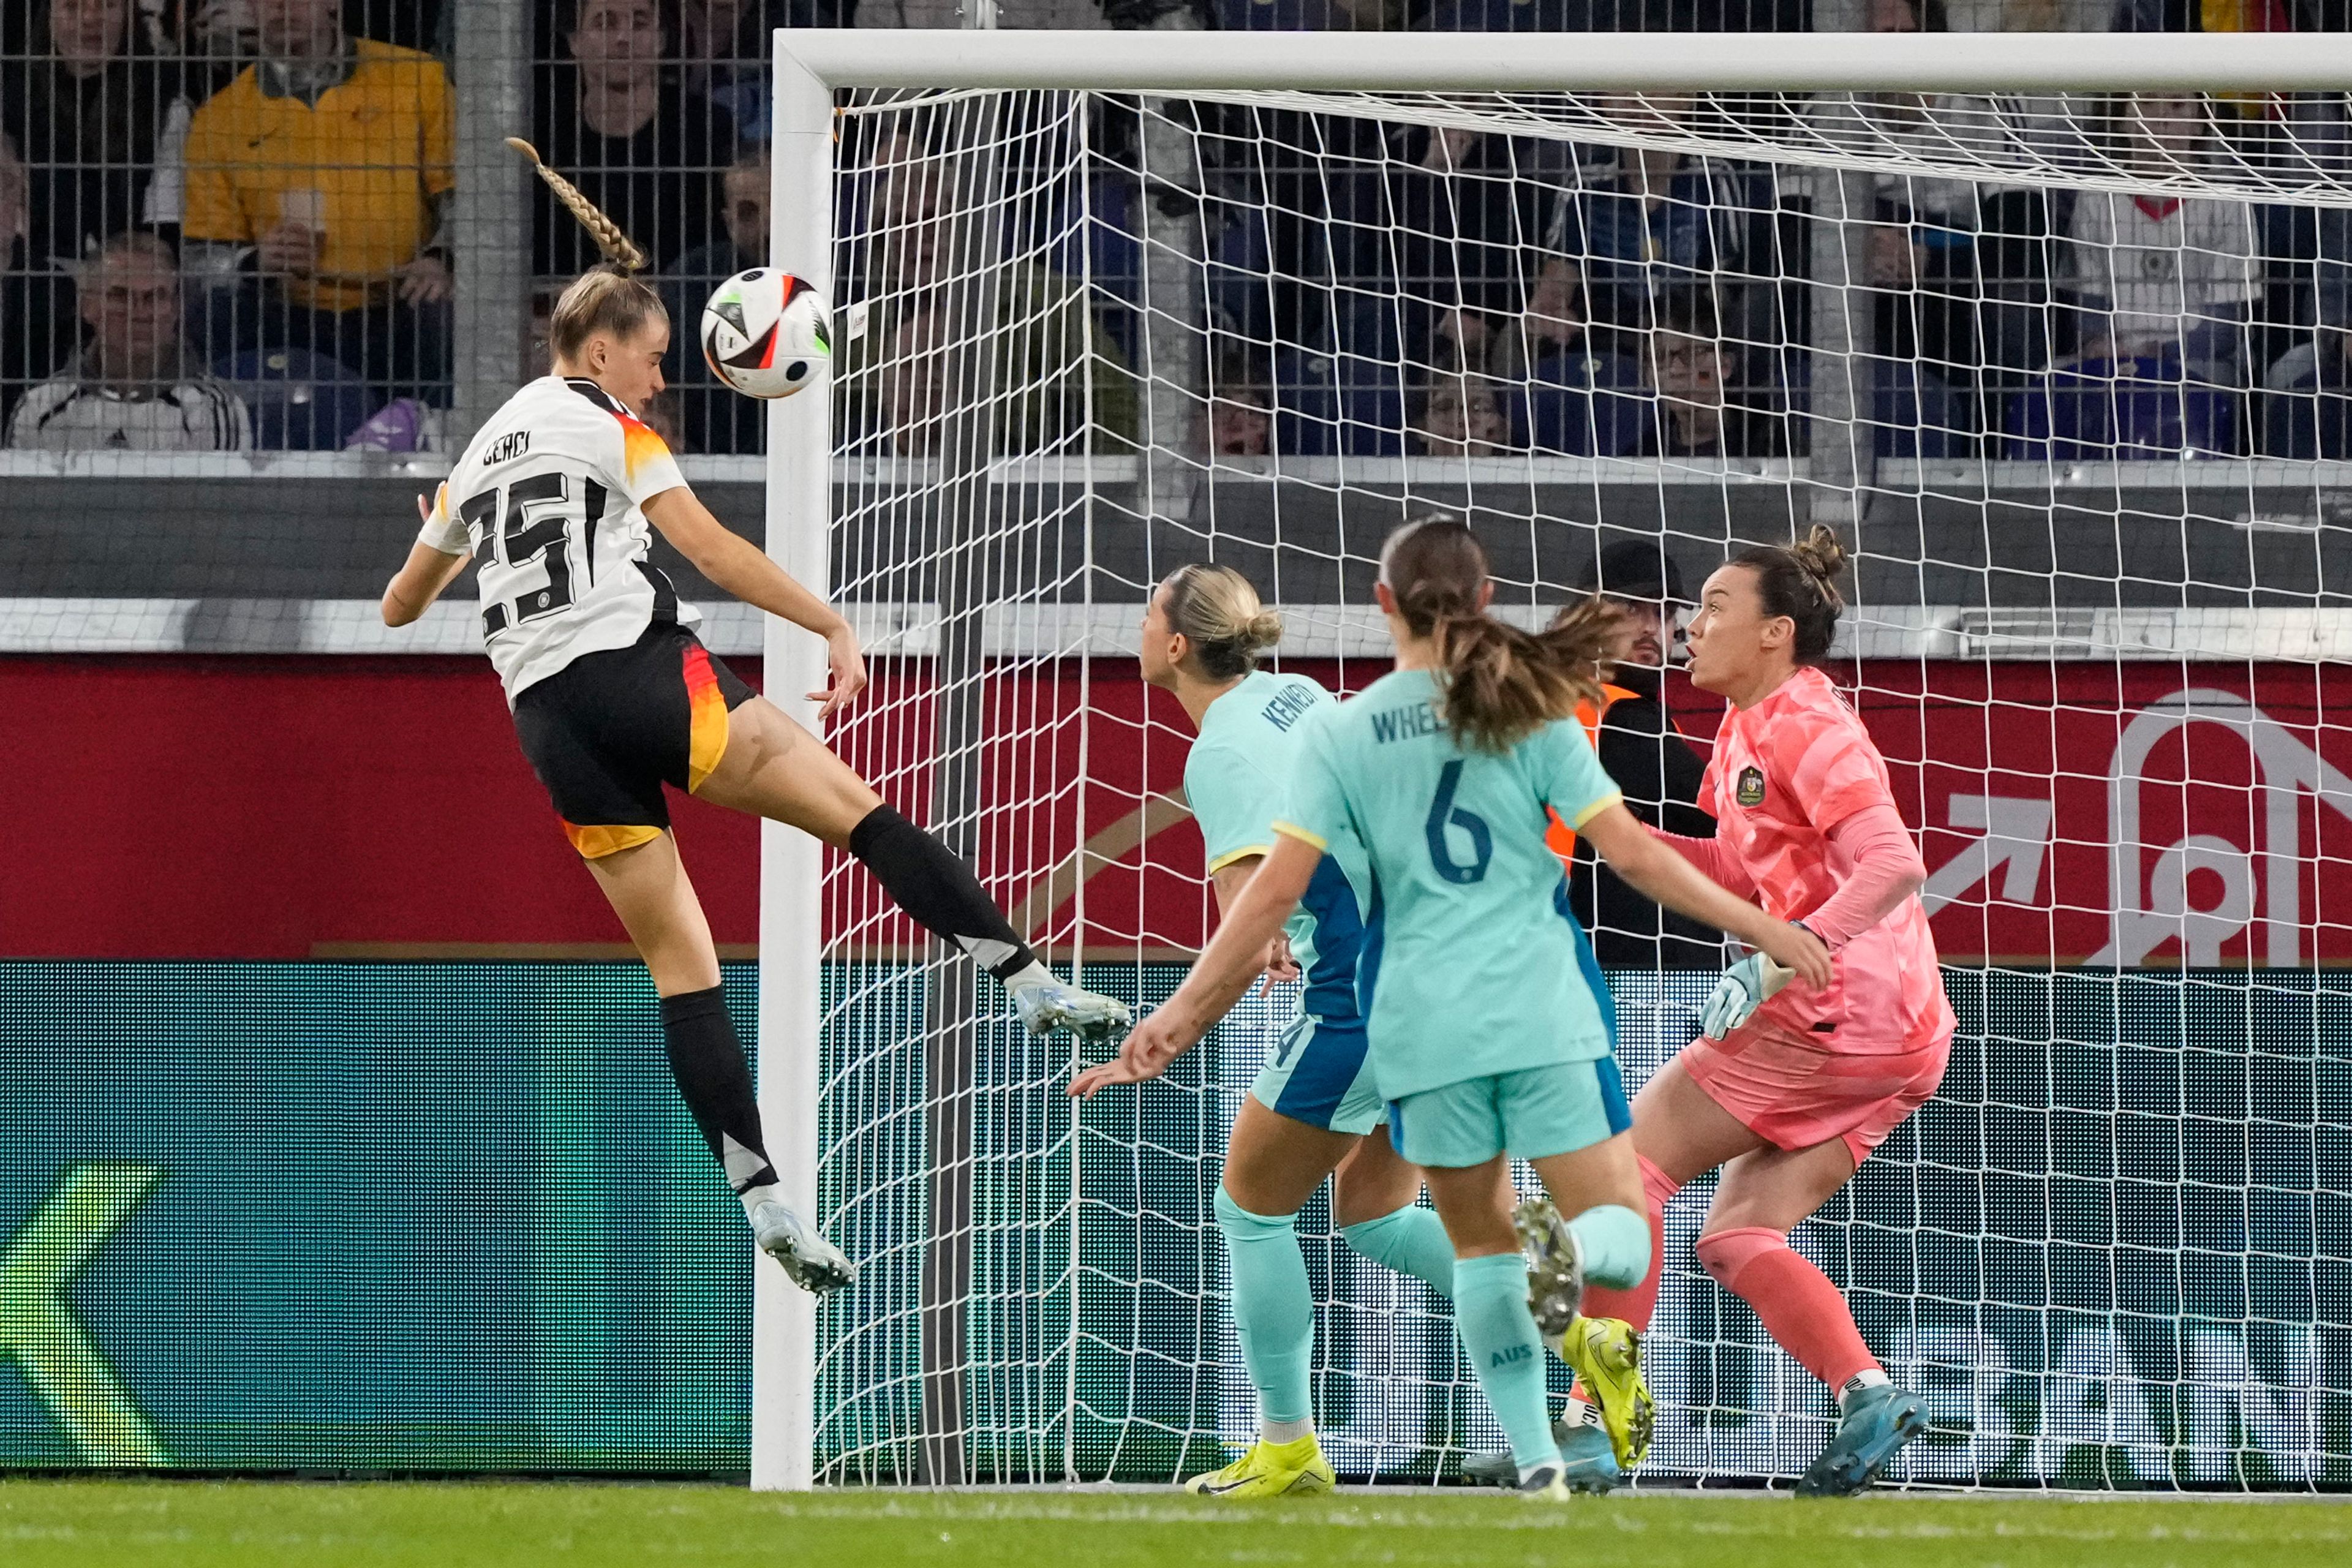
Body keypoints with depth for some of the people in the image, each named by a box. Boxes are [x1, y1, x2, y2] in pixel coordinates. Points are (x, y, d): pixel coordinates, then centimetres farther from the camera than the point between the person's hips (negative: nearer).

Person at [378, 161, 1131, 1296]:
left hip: (549, 722, 6)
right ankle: (1028, 982, -14)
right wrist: (834, 627, -13)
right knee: (858, 810, 0)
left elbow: (400, 607, 31)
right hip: (643, 676, -6)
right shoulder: (608, 425, 1)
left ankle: (760, 1199, -4)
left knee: (679, 963, 5)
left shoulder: (481, 454, 20)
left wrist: (445, 541, 53)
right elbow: (707, 546, -12)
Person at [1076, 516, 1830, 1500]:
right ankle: (1568, 1258, -34)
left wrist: (1179, 1019, 3)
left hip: (1423, 1021, 1)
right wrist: (1762, 928, 6)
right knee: (1623, 1234, 4)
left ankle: (1537, 1459, 4)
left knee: (1480, 1245, 17)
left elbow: (1275, 892, -2)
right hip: (1543, 1011, -1)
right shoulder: (1529, 711, 2)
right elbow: (1632, 854, -2)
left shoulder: (1339, 733, 2)